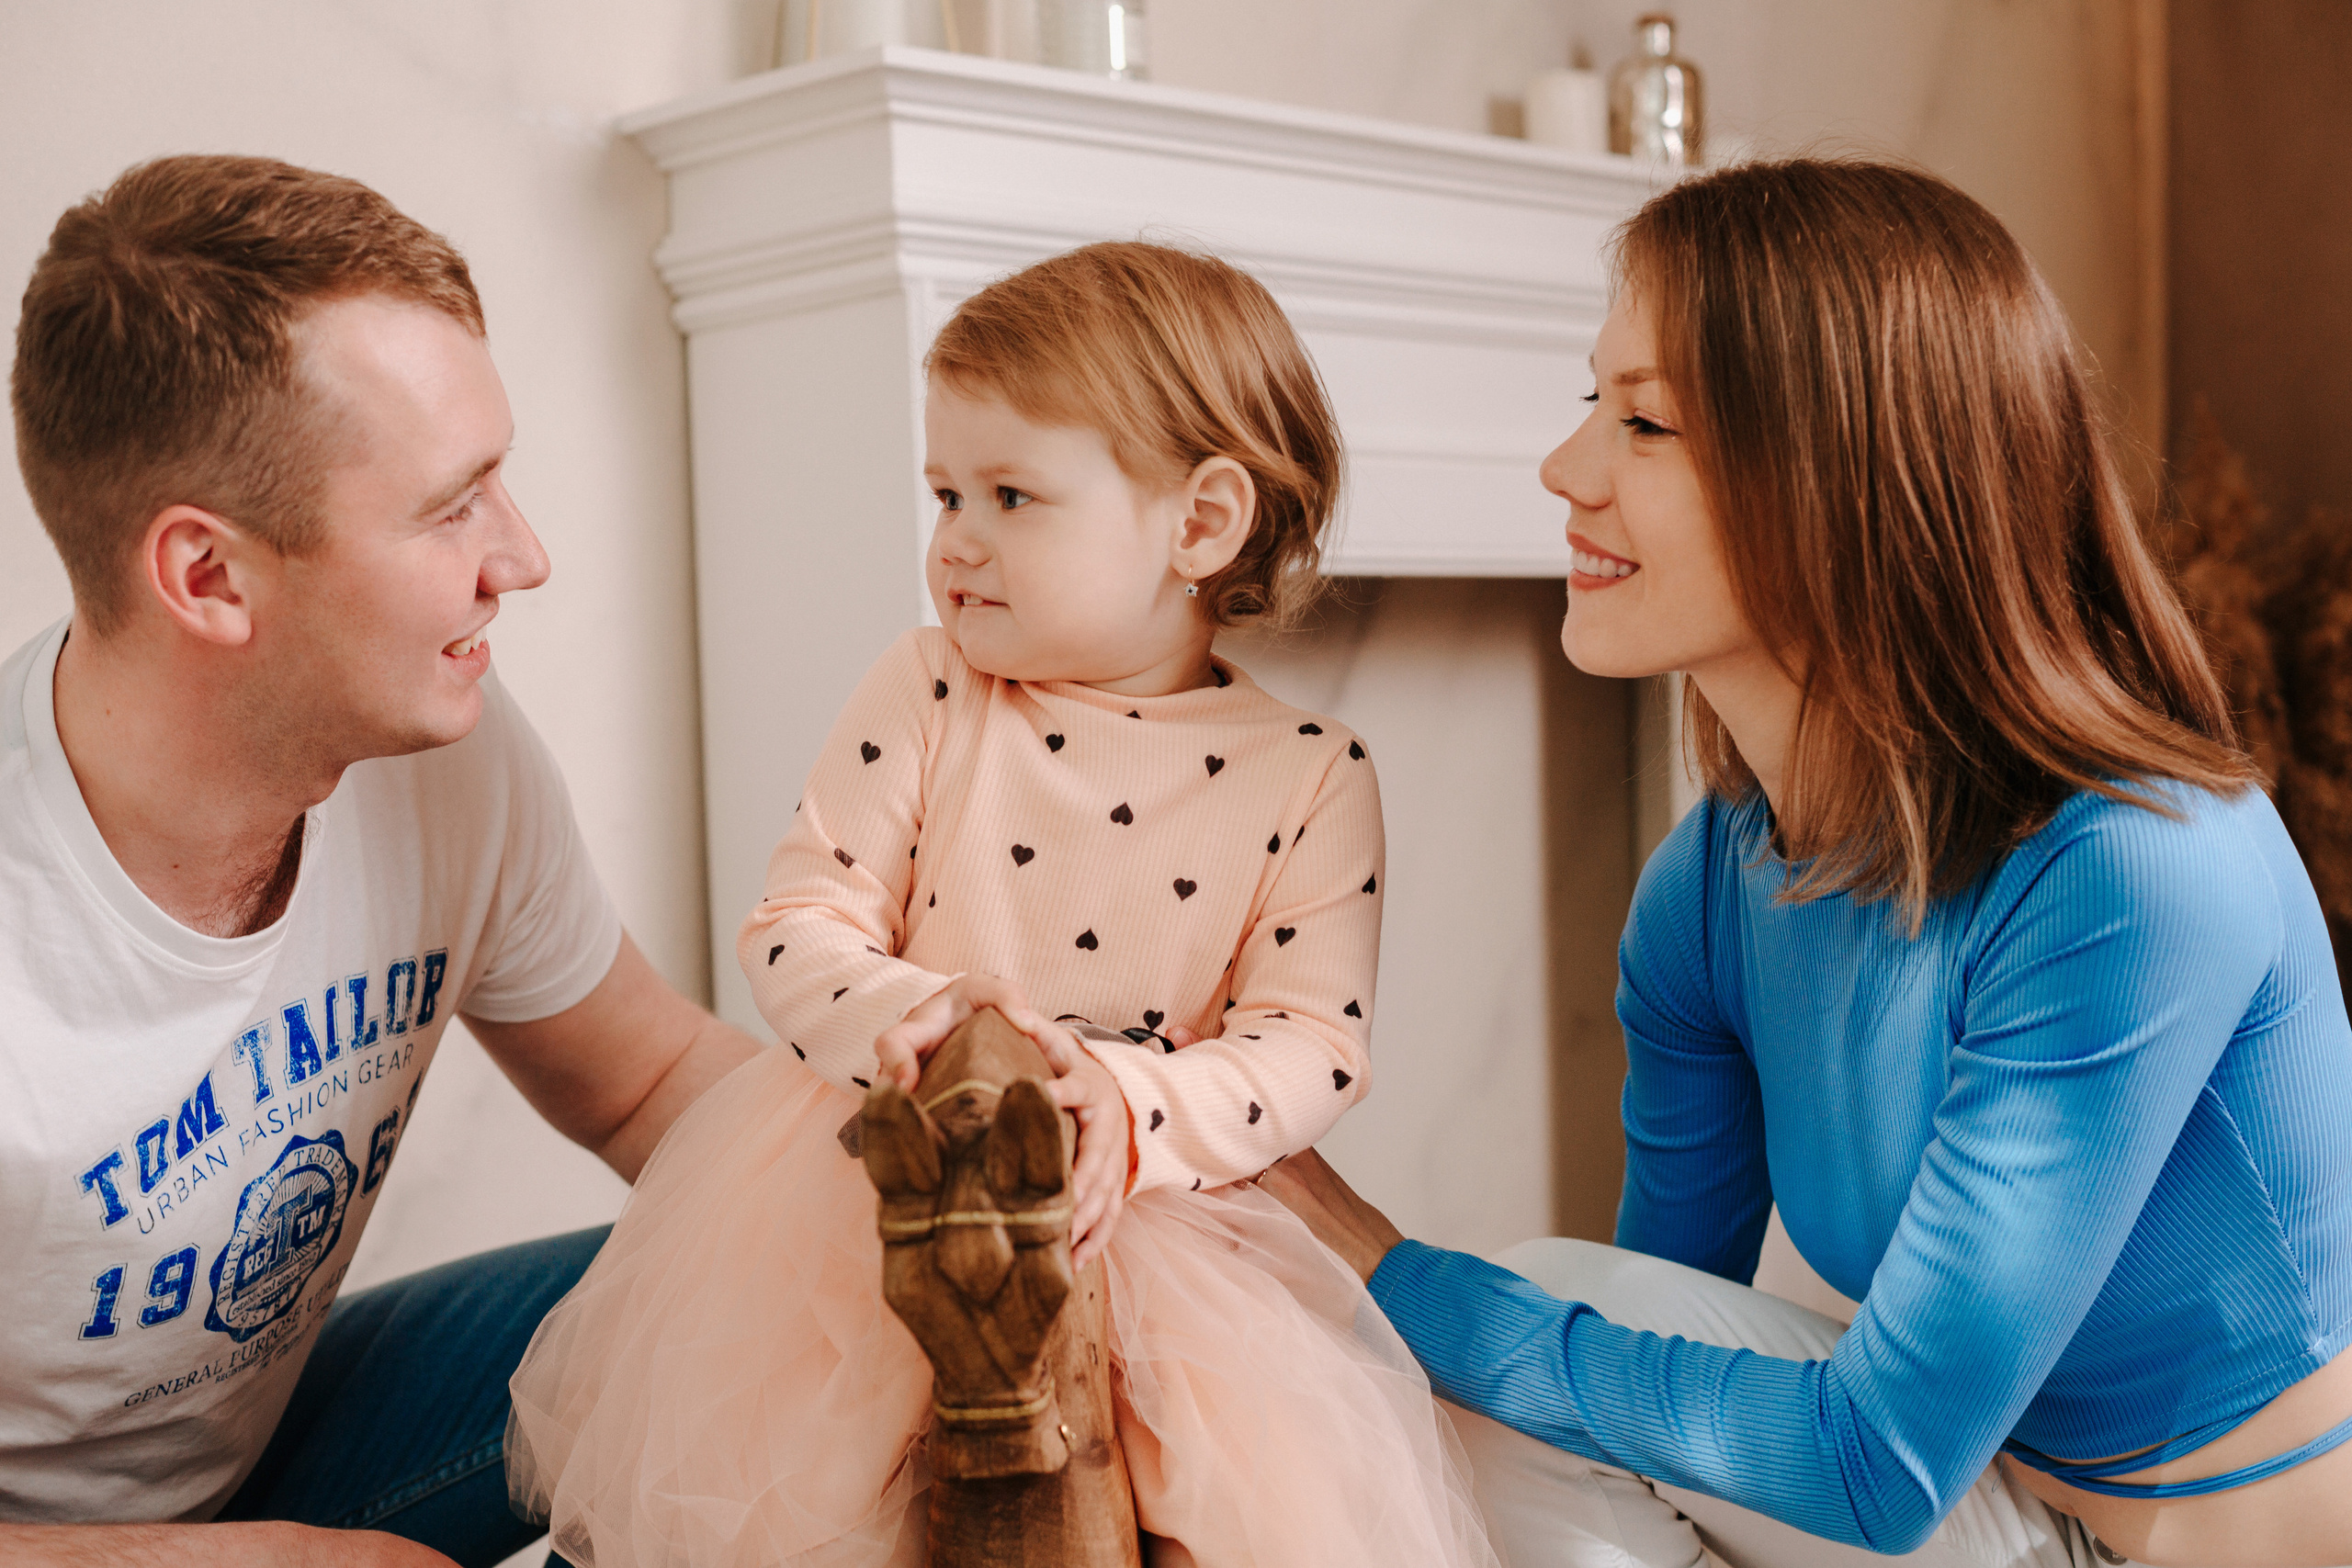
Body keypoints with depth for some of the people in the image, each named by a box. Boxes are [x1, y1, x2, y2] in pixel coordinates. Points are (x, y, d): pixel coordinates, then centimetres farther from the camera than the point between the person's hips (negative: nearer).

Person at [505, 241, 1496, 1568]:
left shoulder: (1313, 775, -3)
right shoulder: (924, 698, 1)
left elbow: (1318, 1043, -7)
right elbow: (797, 925, -2)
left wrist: (1133, 1109, -25)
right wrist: (896, 1012, -25)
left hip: (1154, 1204, 0)